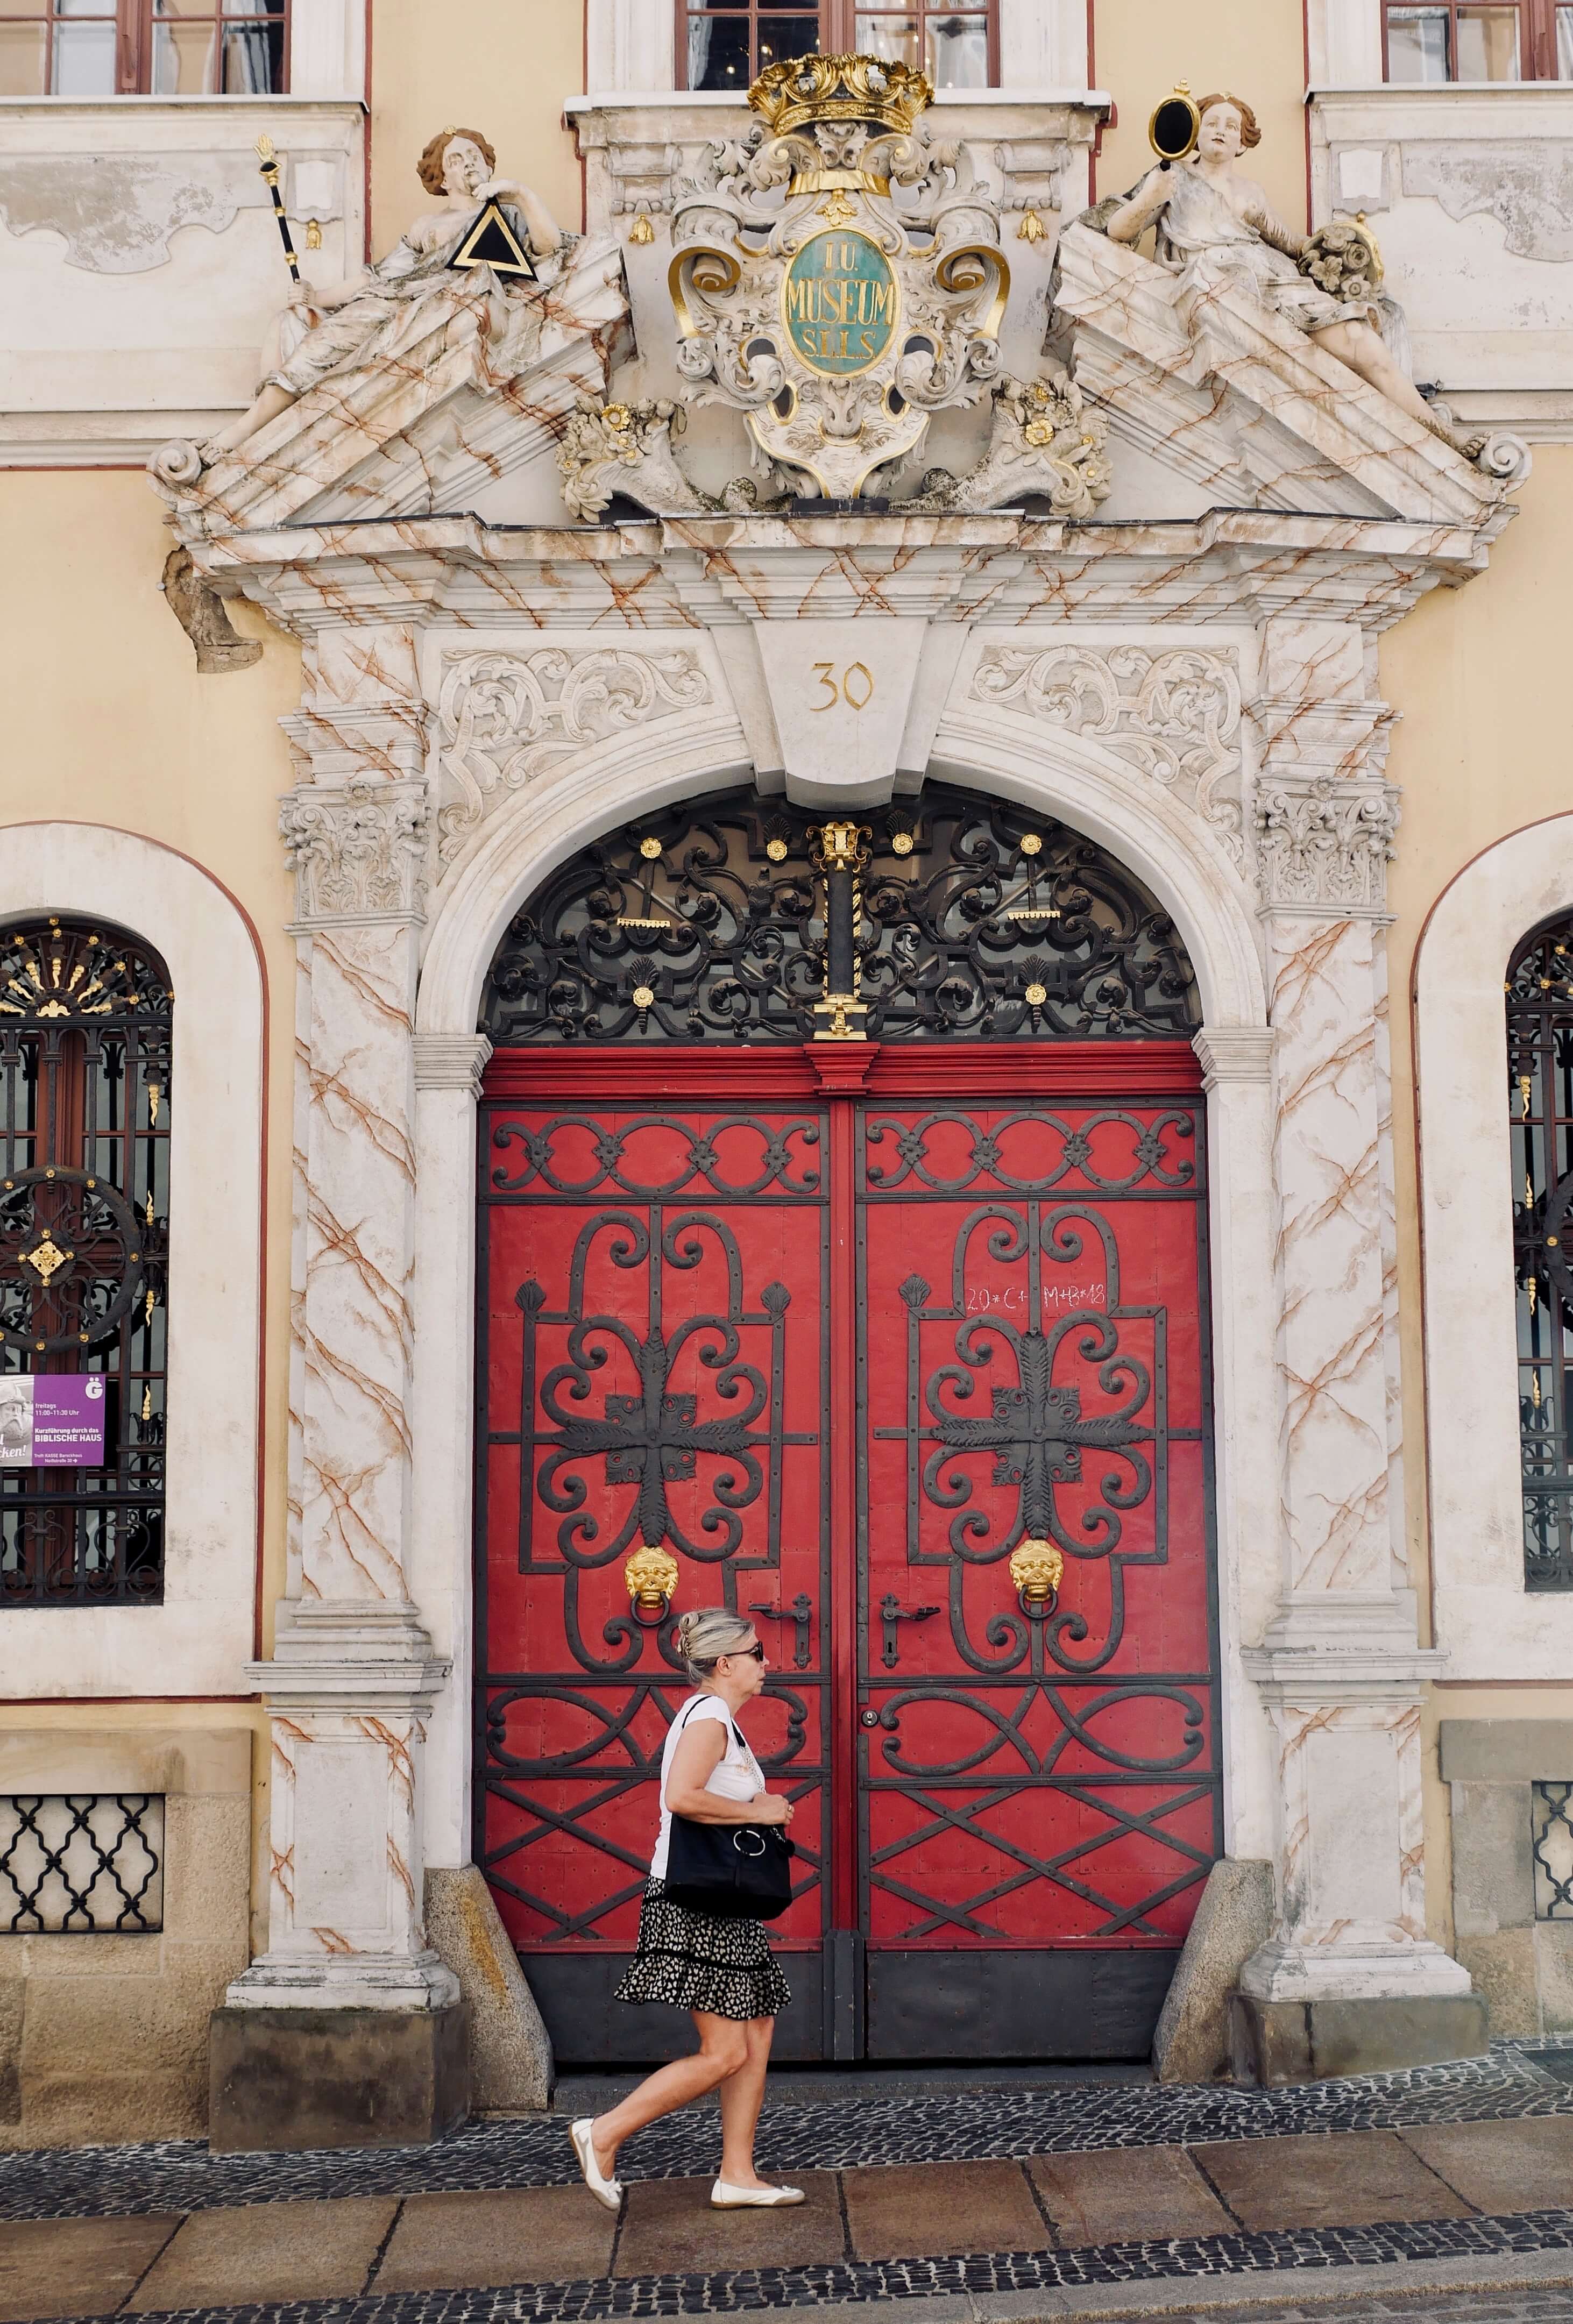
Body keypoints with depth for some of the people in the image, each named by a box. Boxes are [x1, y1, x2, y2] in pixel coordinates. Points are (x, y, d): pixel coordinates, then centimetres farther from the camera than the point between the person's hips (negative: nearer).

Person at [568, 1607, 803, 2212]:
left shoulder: (716, 1718, 18)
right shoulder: (709, 1715, -14)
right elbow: (681, 1797, -28)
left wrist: (760, 1808, 6)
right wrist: (756, 1812, -17)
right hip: (695, 1904, -11)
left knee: (757, 2036, 9)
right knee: (725, 2054, -9)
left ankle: (737, 2176, 13)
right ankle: (603, 2134, -2)